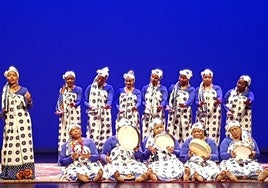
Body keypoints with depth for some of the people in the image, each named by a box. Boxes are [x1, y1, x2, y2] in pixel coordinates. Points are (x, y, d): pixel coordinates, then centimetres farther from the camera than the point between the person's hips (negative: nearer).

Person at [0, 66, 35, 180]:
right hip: (10, 121, 2)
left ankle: (25, 170, -3)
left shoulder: (24, 90, 2)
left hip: (22, 120, -2)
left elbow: (28, 107, 2)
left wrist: (29, 100, -18)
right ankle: (11, 171, 4)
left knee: (24, 142, -6)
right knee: (10, 144, -1)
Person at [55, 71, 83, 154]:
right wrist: (58, 110, -11)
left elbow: (79, 101, -11)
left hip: (74, 114, -2)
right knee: (63, 132, 1)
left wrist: (74, 104, -33)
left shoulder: (78, 89, 0)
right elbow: (59, 101, 6)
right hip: (64, 114, 3)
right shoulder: (62, 89, 8)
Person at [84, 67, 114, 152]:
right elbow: (85, 101, 4)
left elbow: (110, 99, -11)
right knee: (93, 134, -7)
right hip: (93, 115, 0)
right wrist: (90, 106, -18)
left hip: (105, 116, 0)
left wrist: (108, 104, -35)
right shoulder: (90, 87, 7)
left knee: (104, 133, -3)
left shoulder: (109, 88, 5)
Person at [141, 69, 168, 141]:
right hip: (147, 115, 1)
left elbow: (164, 100, -9)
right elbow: (142, 100, 10)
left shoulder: (163, 89, 5)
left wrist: (161, 106, -31)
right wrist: (145, 104, -13)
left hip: (159, 115, -1)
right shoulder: (145, 88, 11)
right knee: (146, 133, -4)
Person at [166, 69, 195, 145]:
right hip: (173, 113, 2)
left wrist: (184, 104, -35)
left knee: (184, 133, -5)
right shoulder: (173, 87, 10)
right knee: (172, 133, -3)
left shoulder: (191, 89, 3)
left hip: (185, 114, -2)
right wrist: (168, 106, -1)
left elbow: (191, 100, -14)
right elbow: (168, 98, 17)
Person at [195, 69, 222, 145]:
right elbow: (196, 102, 5)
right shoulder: (198, 89, 13)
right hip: (202, 114, 1)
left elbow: (220, 98, -9)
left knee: (213, 132, -8)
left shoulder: (217, 88, 8)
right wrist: (200, 103, -19)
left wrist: (218, 100, -33)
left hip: (214, 114, -1)